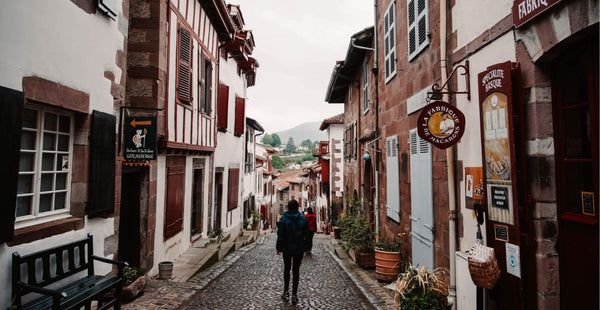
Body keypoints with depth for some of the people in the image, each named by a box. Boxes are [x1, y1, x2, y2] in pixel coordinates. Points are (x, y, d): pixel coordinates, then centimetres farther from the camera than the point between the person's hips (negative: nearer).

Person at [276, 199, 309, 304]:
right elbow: (306, 234, -2)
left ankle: (286, 292, 20)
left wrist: (278, 247, 2)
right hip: (299, 249, 0)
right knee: (296, 270, 7)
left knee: (286, 269, 17)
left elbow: (280, 235, -6)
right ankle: (294, 295, 8)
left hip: (287, 248, 0)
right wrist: (305, 247, 9)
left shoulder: (283, 218, -8)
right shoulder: (303, 218, -5)